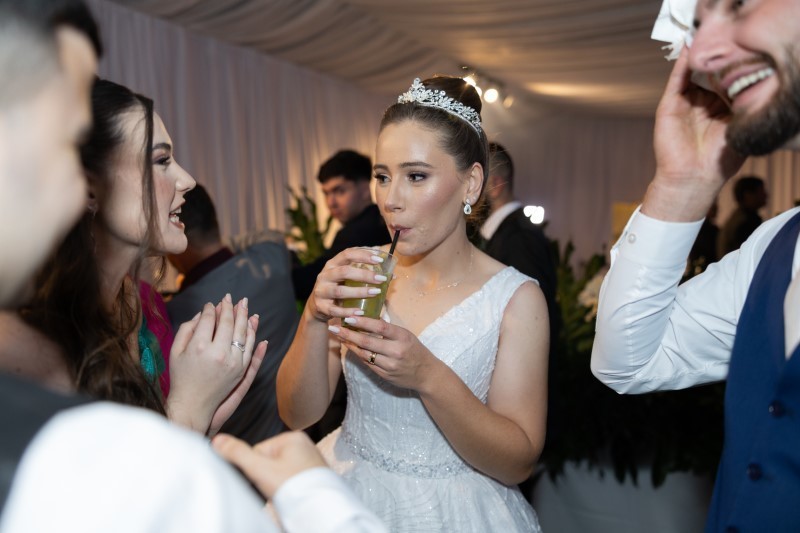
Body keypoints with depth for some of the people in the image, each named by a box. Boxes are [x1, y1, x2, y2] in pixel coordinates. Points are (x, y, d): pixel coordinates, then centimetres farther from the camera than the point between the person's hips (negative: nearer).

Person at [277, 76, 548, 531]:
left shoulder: (516, 298, -16)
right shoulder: (360, 275, -8)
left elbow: (517, 463, -15)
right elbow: (298, 415, -8)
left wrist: (429, 377, -30)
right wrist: (314, 318, -25)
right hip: (349, 496, 3)